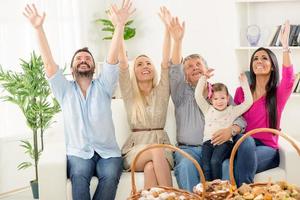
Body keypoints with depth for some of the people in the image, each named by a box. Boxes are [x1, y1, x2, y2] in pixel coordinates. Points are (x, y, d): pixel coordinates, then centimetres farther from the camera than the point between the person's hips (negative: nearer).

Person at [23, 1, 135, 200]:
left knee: (110, 176, -31)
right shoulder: (65, 89, 10)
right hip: (78, 153, 0)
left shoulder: (102, 86, 8)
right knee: (79, 176, -32)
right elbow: (49, 63, -2)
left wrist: (120, 25, -20)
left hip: (108, 152, 0)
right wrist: (39, 28, -13)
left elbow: (112, 58, -6)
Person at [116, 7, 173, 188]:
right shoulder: (130, 94, 8)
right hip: (135, 149, -1)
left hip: (161, 144, 1)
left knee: (151, 168, -34)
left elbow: (166, 62, -3)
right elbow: (123, 65, -5)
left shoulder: (161, 92, 10)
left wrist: (167, 27, -13)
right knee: (156, 152, -35)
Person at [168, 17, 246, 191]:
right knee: (186, 165, -34)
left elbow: (240, 118, 10)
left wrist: (231, 130, -15)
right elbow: (175, 72, -4)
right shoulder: (183, 93, 16)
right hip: (188, 149, 0)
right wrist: (178, 41, -16)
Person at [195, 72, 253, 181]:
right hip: (208, 141, 2)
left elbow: (248, 102, 13)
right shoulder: (208, 110, 25)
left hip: (225, 141, -2)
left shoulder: (232, 110, 21)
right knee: (206, 167, -25)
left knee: (215, 161, -31)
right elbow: (198, 96, 17)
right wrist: (204, 77, 14)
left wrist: (244, 84, 14)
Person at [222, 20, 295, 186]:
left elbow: (289, 79, -21)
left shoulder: (278, 93, 3)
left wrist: (285, 46, -32)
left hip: (268, 149, -3)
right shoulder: (241, 92, 14)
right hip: (243, 146, 3)